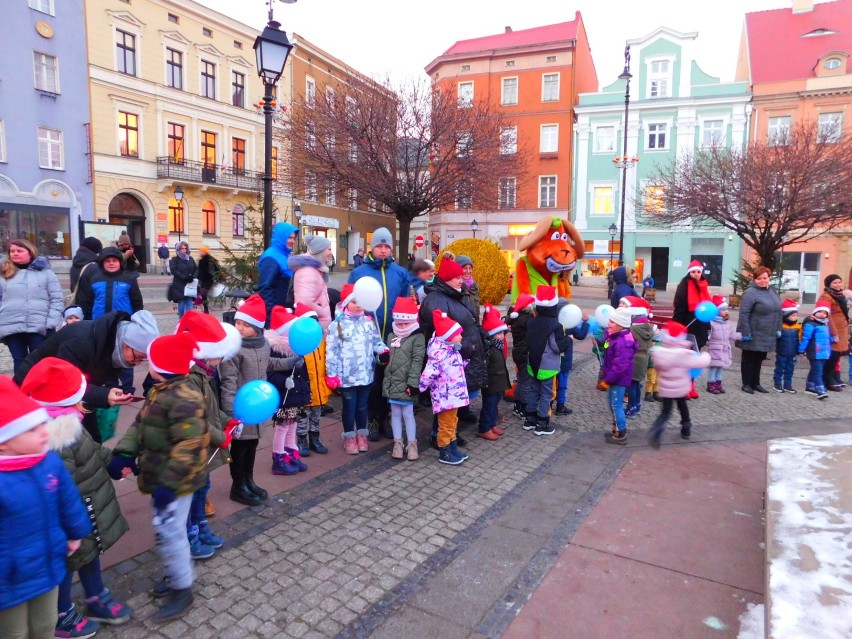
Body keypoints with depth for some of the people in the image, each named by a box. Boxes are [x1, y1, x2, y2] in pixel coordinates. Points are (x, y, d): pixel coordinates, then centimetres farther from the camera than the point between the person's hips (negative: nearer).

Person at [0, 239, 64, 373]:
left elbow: (57, 300, 0)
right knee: (20, 362, 9)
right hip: (12, 328, 3)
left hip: (39, 327, -2)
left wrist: (51, 324, -9)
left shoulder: (45, 272, 5)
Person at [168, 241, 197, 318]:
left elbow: (196, 269, 9)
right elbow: (174, 271, -12)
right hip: (179, 286, -3)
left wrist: (193, 276, -11)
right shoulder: (174, 260, 1)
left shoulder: (191, 259, 13)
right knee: (181, 304, 1)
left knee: (189, 305, 0)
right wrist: (184, 277, -22)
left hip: (190, 285, 3)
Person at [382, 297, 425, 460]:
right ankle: (398, 443, 22)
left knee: (407, 414, 0)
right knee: (395, 414, 12)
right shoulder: (391, 337, 12)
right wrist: (385, 381, 13)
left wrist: (413, 382, -19)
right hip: (392, 383, 6)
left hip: (407, 384, -5)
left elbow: (417, 362, -13)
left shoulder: (418, 337, -7)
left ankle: (411, 444, 12)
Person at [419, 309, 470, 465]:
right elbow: (429, 373, -27)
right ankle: (444, 453, 17)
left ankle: (453, 449, 34)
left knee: (452, 423, 21)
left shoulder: (452, 351, 7)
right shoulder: (441, 354, -26)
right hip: (445, 396, -10)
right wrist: (419, 388, -21)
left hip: (453, 394, 10)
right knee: (446, 425, 3)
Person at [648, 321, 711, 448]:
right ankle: (686, 429, 38)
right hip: (681, 388, -1)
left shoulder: (658, 352, -11)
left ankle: (656, 431, -23)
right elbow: (702, 362, -10)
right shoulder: (684, 354, -19)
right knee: (682, 406, 24)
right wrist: (706, 355, 12)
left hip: (666, 388, 1)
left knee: (665, 411, 2)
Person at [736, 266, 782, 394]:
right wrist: (745, 332, -22)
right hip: (753, 335, -7)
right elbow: (743, 314, -19)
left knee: (759, 360, 15)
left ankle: (756, 383, 25)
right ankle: (746, 384, 13)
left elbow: (777, 310, 18)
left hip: (766, 335, 7)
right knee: (749, 359, 4)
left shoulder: (772, 290, 9)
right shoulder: (751, 292, -15)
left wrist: (778, 329, 14)